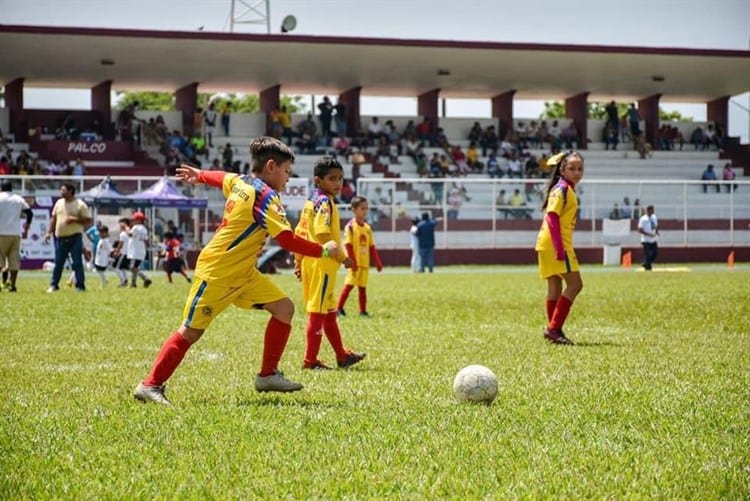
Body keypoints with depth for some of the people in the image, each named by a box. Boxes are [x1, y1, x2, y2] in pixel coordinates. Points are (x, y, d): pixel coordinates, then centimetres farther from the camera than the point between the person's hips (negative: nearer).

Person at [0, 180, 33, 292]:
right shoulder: (18, 199, 11)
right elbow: (29, 213, 8)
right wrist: (26, 229, 14)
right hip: (15, 234, 3)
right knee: (14, 261, 5)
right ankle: (12, 285, 4)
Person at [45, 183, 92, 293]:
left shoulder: (80, 205, -5)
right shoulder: (59, 203, 12)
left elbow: (88, 220, -6)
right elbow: (54, 219, 18)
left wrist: (74, 219, -18)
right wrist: (49, 232, 10)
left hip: (75, 238, -5)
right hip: (60, 237, 5)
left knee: (77, 263, -4)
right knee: (58, 263, 8)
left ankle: (80, 286, 0)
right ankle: (53, 285, 15)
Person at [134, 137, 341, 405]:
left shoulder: (239, 181, 8)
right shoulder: (265, 196, -19)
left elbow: (220, 177, 30)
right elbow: (287, 240, -23)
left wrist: (198, 175, 51)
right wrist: (323, 251, -13)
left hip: (242, 273, 10)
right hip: (217, 272, -10)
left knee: (284, 307, 2)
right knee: (191, 331, -6)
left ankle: (268, 375, 7)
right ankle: (150, 385, 2)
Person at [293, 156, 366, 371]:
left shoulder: (311, 201, 14)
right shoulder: (324, 202, -14)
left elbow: (300, 232, 16)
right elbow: (323, 234, -24)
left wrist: (298, 260, 20)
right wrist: (342, 257, -17)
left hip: (311, 262, 10)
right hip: (323, 263, -10)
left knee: (329, 311, 17)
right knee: (318, 311, -4)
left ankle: (342, 355, 26)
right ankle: (310, 360, -1)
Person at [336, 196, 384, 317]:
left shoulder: (367, 228, 11)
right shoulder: (350, 226, -8)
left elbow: (372, 247, 14)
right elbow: (348, 246, -12)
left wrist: (378, 262, 10)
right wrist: (353, 262, -17)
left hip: (365, 263, 6)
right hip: (355, 263, -6)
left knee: (362, 287, 9)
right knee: (349, 284, -10)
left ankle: (363, 311, 13)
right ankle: (339, 308, -3)